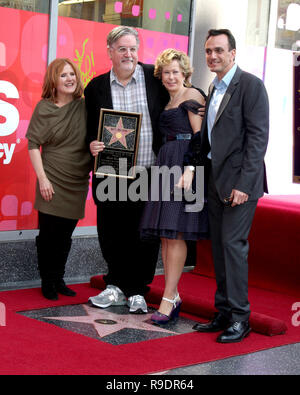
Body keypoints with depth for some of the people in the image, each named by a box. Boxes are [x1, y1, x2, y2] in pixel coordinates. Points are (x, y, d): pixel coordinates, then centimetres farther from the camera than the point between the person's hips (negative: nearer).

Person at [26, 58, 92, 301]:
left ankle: (58, 280, 24)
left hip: (78, 183, 3)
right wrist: (42, 178, -10)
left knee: (65, 235, 11)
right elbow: (33, 145, -5)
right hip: (52, 182, -3)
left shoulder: (84, 106, 4)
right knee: (48, 233, 1)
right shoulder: (44, 108, -4)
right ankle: (47, 282, 15)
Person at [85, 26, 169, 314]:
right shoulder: (96, 87, 5)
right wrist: (92, 145, -6)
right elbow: (90, 130, 13)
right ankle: (116, 288, 26)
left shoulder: (155, 77, 1)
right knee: (111, 234, 8)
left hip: (149, 174, -1)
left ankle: (136, 291, 20)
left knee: (145, 235, 5)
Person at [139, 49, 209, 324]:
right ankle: (174, 296, 13)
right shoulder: (168, 103, 21)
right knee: (165, 235, 7)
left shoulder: (192, 96, -4)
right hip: (166, 164, 9)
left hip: (184, 163, -9)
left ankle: (169, 298, -7)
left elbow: (199, 136, -12)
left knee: (175, 234, -10)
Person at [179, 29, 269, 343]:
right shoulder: (214, 90, 16)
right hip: (215, 180, 8)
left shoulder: (250, 85, -9)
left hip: (239, 182, -8)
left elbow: (258, 136, -15)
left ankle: (240, 318, 0)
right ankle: (223, 313, 18)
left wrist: (244, 183, -19)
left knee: (233, 244, -9)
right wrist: (192, 167, 8)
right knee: (219, 246, 10)